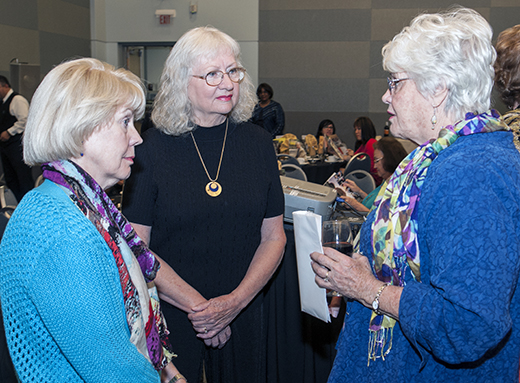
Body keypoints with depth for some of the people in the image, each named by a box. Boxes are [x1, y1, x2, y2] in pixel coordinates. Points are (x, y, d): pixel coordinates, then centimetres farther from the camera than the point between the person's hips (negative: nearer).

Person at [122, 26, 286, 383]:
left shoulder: (259, 143, 0)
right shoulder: (152, 148, -9)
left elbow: (274, 236, 1)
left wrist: (236, 301, -11)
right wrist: (195, 304, -15)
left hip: (243, 311, 3)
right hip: (169, 314, -2)